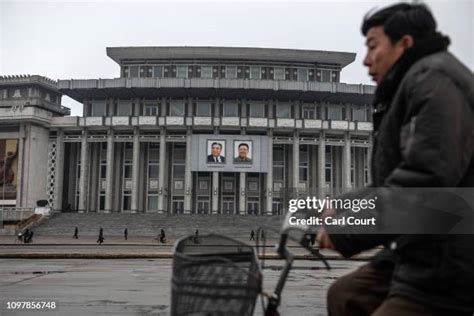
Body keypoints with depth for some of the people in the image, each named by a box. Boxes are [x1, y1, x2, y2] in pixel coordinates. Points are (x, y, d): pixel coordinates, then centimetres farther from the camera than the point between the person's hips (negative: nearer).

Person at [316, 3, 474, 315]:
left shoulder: (433, 78, -13)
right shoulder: (411, 85, 20)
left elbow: (427, 178, -28)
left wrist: (345, 232, -21)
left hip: (444, 269, -10)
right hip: (419, 254, 10)